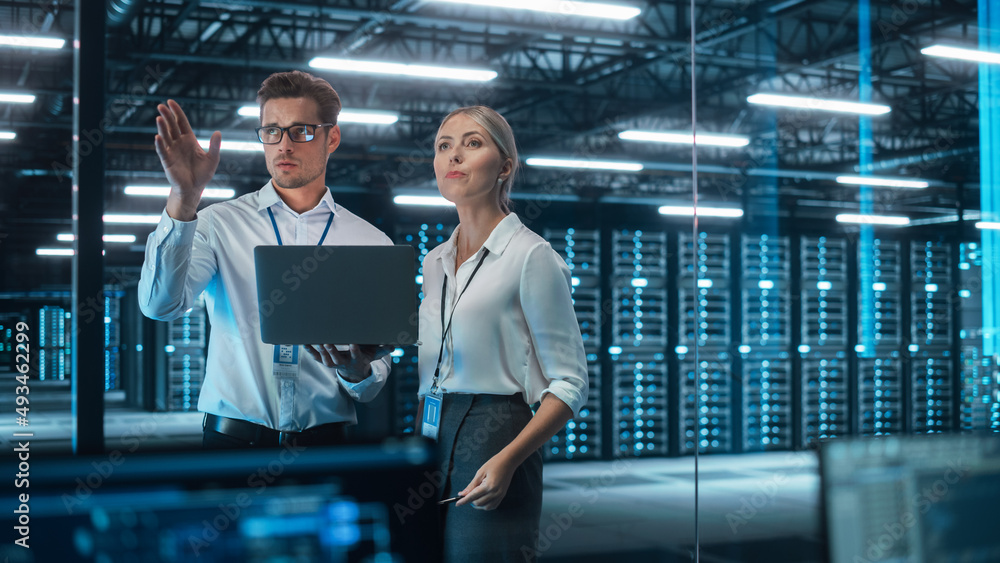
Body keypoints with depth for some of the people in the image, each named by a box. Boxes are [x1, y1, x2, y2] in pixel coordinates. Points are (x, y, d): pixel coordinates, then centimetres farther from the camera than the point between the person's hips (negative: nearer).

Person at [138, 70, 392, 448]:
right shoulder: (221, 224, 5)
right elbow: (159, 304, -12)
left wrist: (357, 373, -14)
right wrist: (183, 199, -19)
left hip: (324, 443, 3)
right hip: (233, 437, -3)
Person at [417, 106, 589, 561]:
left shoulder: (531, 255, -5)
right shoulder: (433, 262, 16)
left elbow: (569, 383, -8)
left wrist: (507, 460, -19)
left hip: (494, 437, -6)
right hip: (429, 439, 6)